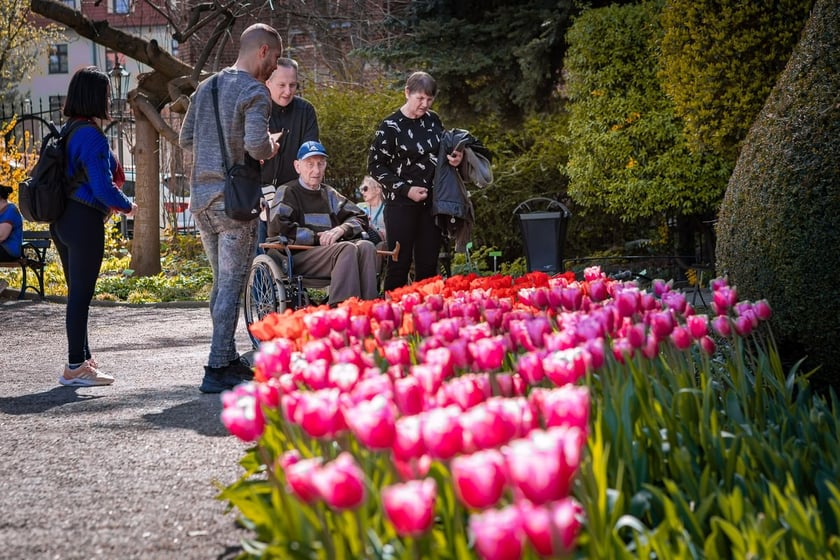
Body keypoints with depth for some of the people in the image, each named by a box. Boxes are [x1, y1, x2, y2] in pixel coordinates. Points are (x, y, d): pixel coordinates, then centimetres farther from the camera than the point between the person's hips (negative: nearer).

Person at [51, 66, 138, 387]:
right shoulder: (92, 136, -17)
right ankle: (75, 367, 0)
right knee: (81, 294, -4)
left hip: (61, 219, 9)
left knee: (77, 292, 17)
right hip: (84, 220, -9)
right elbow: (102, 187, -21)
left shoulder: (65, 131, 11)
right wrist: (128, 206, -3)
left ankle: (82, 359, 25)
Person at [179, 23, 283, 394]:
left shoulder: (206, 87, 13)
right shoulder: (255, 92, -11)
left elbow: (185, 139, 16)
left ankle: (228, 359, 26)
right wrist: (271, 149, -2)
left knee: (221, 281, 18)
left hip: (201, 196, 8)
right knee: (232, 283, -3)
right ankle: (217, 370, -4)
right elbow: (255, 143, -23)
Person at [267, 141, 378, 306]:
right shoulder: (287, 192, 9)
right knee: (347, 248, -31)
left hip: (332, 251, 6)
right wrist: (317, 237, -7)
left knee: (366, 246, -24)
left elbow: (360, 218, 19)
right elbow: (279, 229, -8)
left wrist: (342, 229, -4)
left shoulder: (329, 193, 27)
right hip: (299, 255, -6)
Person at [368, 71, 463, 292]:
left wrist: (454, 159, 1)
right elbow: (375, 166, -7)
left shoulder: (433, 120, 8)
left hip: (431, 202, 5)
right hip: (401, 204, -5)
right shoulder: (390, 126, -8)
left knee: (428, 264, 7)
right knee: (400, 264, -5)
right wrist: (406, 189, -14)